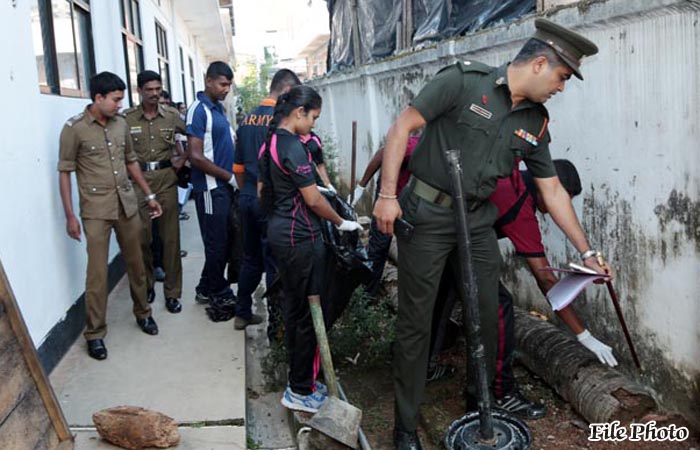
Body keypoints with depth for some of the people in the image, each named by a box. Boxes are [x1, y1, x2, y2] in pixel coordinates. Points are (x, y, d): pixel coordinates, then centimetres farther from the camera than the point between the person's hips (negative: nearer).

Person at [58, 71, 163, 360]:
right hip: (96, 210, -5)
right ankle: (95, 333, 11)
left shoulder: (121, 123, 5)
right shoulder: (74, 128, -9)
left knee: (136, 264, 14)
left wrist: (149, 195, 15)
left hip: (127, 204, 5)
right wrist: (70, 215, -10)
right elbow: (64, 173, -6)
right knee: (97, 273, -2)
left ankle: (142, 313, 33)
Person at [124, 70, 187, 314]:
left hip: (166, 178, 1)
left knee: (170, 237, 1)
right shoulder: (127, 118, -1)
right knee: (142, 236, 3)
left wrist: (181, 161, 2)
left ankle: (172, 292, 10)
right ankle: (147, 284, 24)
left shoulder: (171, 115, 3)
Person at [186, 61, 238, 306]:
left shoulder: (218, 107, 12)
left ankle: (208, 290, 28)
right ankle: (219, 293, 17)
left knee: (223, 242, 15)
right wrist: (230, 177, -15)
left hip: (224, 185, 9)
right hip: (211, 188, -9)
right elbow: (196, 157, -20)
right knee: (218, 244, 2)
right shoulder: (199, 110, -14)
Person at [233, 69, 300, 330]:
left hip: (247, 199, 7)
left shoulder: (247, 119, 9)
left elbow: (238, 167, 14)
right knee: (274, 262, 2)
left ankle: (242, 313, 25)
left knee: (251, 259, 18)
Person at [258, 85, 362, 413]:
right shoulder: (293, 147, -18)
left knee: (293, 306, 17)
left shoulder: (270, 143, 11)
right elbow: (313, 200, -17)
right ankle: (301, 391, 8)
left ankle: (299, 380, 29)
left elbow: (262, 191, 19)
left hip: (278, 232, 10)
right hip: (301, 238, -10)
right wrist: (342, 223, -4)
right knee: (310, 313, -2)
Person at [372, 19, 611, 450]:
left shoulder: (535, 123, 6)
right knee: (416, 321, 1)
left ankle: (479, 407, 34)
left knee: (488, 316, 10)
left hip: (478, 221, 6)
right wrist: (388, 195, -17)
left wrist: (587, 251, 13)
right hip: (426, 215, -6)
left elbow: (553, 191, 12)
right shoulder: (464, 80, -12)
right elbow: (403, 126, -12)